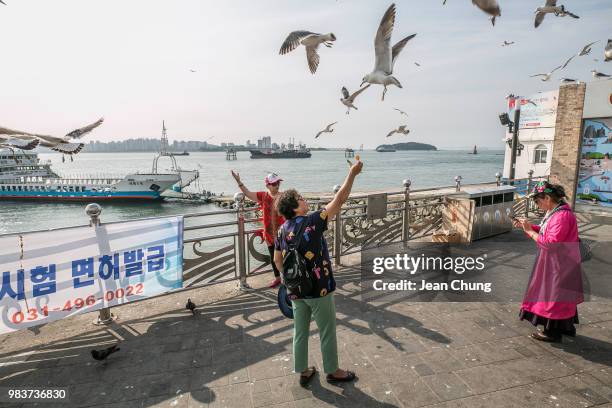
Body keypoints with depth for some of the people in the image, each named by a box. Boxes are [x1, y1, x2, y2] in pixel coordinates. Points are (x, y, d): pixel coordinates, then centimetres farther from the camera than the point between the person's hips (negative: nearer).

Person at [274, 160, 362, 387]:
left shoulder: (282, 230, 0)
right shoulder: (311, 222, -20)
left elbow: (277, 260, 8)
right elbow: (339, 200, -17)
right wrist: (352, 173, -9)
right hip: (318, 289, -6)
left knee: (300, 332, 18)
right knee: (327, 332, 13)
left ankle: (303, 372, 34)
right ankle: (332, 372, 32)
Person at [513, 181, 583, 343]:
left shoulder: (562, 216, -26)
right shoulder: (553, 211, 5)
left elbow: (551, 243, -29)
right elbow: (545, 232, 13)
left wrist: (530, 231, -22)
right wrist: (527, 225, 1)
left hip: (559, 264, -10)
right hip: (554, 262, 10)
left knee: (554, 295, 3)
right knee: (563, 295, 21)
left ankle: (552, 332, 18)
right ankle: (567, 327, 37)